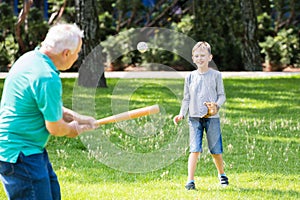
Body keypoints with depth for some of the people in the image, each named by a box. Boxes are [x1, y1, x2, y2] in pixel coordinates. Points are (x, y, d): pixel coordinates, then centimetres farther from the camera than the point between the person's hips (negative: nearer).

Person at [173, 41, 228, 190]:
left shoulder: (215, 75, 3)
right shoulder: (190, 77, 10)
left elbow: (222, 95, 3)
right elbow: (186, 98, 15)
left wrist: (217, 104, -17)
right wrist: (182, 114, 2)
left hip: (212, 117, -1)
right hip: (194, 118, 1)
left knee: (216, 150, 5)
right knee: (195, 150, -10)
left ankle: (222, 175, 30)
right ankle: (190, 181, -11)